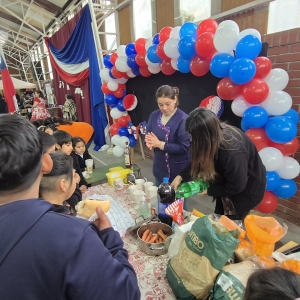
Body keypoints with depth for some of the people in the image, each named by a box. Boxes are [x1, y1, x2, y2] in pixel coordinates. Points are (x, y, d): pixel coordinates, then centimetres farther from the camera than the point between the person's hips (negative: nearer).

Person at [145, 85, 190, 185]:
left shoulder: (183, 119, -19)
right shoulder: (154, 116, 0)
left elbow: (184, 148, -22)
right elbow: (148, 136, 6)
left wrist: (160, 144, -24)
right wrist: (150, 143, -18)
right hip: (159, 168, 6)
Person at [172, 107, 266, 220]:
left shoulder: (233, 152, -41)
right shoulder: (215, 133, -18)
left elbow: (236, 186, -28)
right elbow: (198, 161, -5)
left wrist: (209, 190, -16)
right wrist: (181, 176, -16)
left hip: (247, 189, -7)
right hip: (226, 183, 7)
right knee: (219, 219, 21)